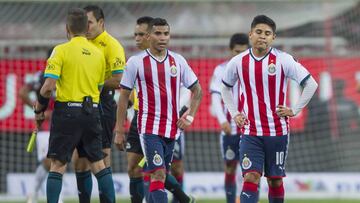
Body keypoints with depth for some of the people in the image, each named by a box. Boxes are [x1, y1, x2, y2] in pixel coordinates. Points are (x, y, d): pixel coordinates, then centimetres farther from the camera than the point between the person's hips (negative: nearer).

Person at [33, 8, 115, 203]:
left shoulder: (61, 50, -7)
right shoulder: (98, 53, 8)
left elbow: (49, 86, -12)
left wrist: (38, 110, 0)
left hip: (67, 110, -4)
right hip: (92, 111, 4)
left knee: (58, 165, -1)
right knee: (98, 163, 9)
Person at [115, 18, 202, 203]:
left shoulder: (178, 61, 8)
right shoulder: (136, 62, -2)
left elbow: (197, 90, 18)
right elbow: (124, 96, 2)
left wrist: (190, 116, 4)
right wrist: (119, 131, 0)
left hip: (172, 128, 4)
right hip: (149, 128, -4)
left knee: (160, 174, 10)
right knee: (158, 173, -15)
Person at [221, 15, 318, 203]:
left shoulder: (283, 60, -7)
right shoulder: (237, 62, 1)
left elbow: (311, 84, -2)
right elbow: (225, 87, 20)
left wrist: (294, 110, -5)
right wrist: (234, 114, 10)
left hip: (277, 131, -1)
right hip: (251, 132, 1)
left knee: (275, 180, 9)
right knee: (251, 177, -11)